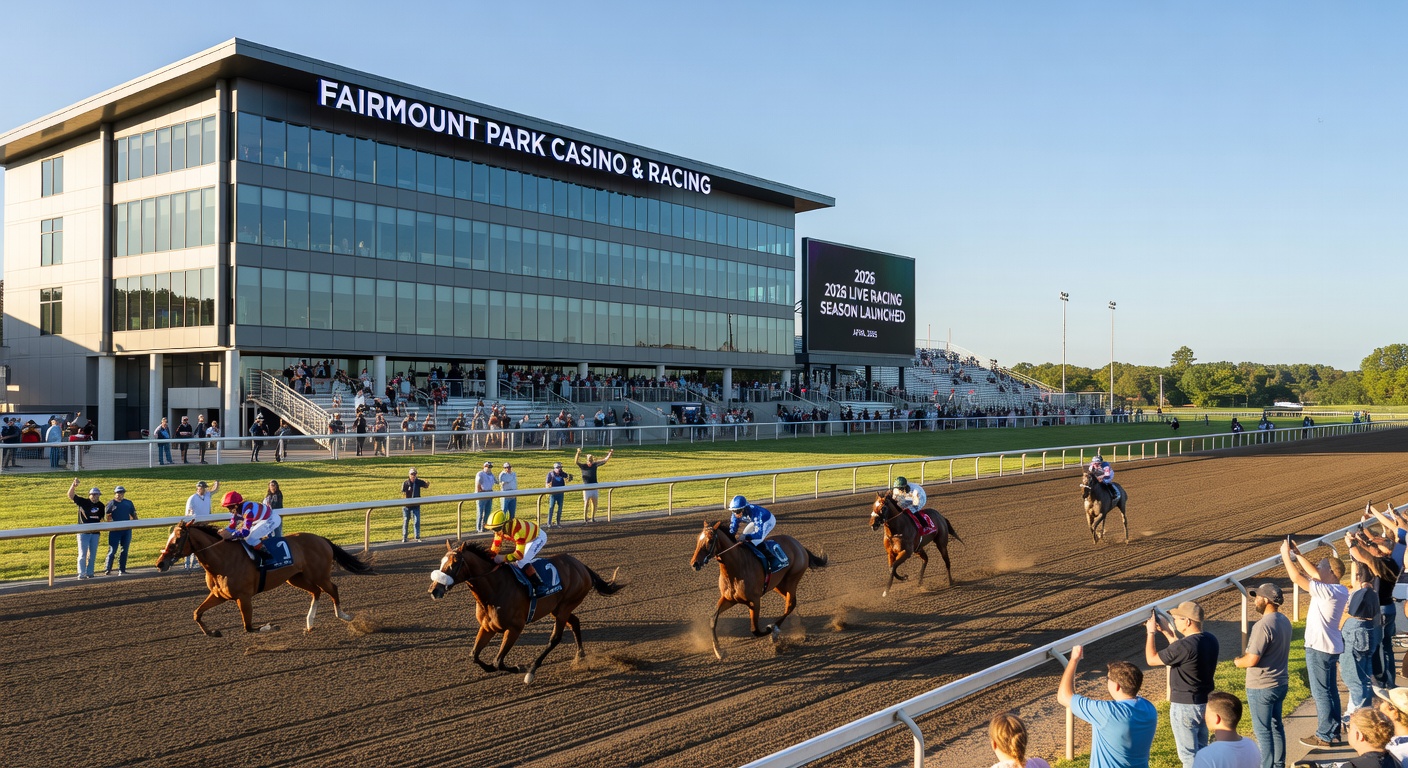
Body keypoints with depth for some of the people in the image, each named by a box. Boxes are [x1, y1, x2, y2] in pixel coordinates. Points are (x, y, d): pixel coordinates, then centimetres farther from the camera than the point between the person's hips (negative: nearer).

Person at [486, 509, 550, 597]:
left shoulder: (517, 530, -40)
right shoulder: (500, 528, -15)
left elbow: (520, 554, -39)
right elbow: (495, 548, -4)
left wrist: (503, 558, -38)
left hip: (538, 537, -9)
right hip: (527, 538, 9)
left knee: (521, 562, -22)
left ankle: (540, 586, -20)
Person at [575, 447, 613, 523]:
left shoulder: (595, 464, 6)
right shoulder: (583, 465, -5)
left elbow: (605, 460, 7)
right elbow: (576, 461, -23)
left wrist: (610, 453, -3)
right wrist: (578, 453, -39)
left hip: (594, 486, 4)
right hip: (586, 486, -4)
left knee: (594, 503, 9)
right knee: (586, 503, -1)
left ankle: (592, 518, 21)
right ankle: (585, 518, 8)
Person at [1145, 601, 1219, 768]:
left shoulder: (1185, 645, -28)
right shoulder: (1210, 639, -3)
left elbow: (1151, 659, -15)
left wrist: (1151, 632, -4)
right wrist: (1166, 632, 16)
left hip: (1185, 707, -8)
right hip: (1206, 703, 8)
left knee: (1189, 754, 5)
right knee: (1201, 750, 23)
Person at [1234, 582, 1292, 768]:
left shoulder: (1263, 625, -25)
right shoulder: (1284, 621, 4)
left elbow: (1252, 660, -25)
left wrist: (1237, 661, -5)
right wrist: (1246, 654, 8)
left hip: (1262, 687, -9)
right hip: (1281, 682, 9)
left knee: (1262, 730, 3)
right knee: (1276, 726, 20)